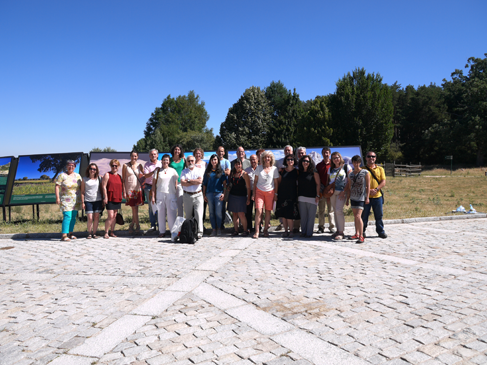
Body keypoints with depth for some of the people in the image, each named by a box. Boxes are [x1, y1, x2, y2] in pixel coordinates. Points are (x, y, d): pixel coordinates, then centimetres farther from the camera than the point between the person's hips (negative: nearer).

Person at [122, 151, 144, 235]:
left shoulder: (139, 166, 9)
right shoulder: (125, 165, 0)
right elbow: (123, 179, 0)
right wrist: (124, 191, -6)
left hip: (138, 188, 3)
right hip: (129, 189, -3)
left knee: (136, 208, 5)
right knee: (134, 209, -6)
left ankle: (131, 225, 21)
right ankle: (137, 226, 4)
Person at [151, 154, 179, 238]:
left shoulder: (173, 171, 8)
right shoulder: (158, 171, 8)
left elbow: (176, 184, 10)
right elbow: (154, 184, 7)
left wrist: (176, 195, 4)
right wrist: (153, 196, 0)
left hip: (171, 194, -1)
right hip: (160, 194, 1)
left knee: (171, 213, -3)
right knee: (160, 213, 3)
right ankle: (162, 231, 12)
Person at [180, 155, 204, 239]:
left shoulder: (199, 170, 6)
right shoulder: (184, 172, 9)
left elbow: (200, 181, -11)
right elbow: (182, 183, -7)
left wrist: (189, 180, -5)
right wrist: (195, 182, -8)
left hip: (198, 195, -2)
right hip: (187, 195, 2)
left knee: (198, 214, -7)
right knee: (188, 215, 5)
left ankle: (199, 232, -3)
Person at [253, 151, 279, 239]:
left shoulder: (274, 169, 4)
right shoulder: (259, 168, 5)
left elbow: (276, 182, 8)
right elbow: (255, 181, 8)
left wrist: (276, 194, 4)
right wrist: (254, 192, 3)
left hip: (270, 192, 1)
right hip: (259, 191, -1)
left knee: (268, 211, 3)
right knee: (258, 210, -11)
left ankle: (266, 230, 17)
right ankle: (256, 231, -6)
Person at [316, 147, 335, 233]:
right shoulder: (319, 165, 11)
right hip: (321, 190, 2)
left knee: (331, 209, 3)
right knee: (321, 209, 4)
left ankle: (332, 227, 10)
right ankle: (321, 227, 10)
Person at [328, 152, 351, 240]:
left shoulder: (346, 166, 1)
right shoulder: (331, 169, 14)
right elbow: (328, 181, 17)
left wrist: (344, 191, -12)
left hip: (342, 192, -5)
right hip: (332, 192, 5)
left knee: (339, 210, -15)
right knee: (335, 211, 5)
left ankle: (341, 232, -8)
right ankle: (338, 230, 13)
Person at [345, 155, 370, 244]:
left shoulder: (365, 173, -3)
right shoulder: (350, 174, 10)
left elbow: (368, 186, -4)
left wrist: (367, 197, -8)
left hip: (361, 198, -5)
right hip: (353, 197, 5)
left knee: (358, 216, -15)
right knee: (355, 216, 12)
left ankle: (361, 236, -11)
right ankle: (357, 234, 23)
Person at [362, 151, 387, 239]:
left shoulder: (380, 169, 10)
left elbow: (383, 182, 3)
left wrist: (376, 189, -13)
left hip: (377, 196, 2)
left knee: (379, 215, 8)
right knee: (364, 215, 3)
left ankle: (381, 231, 22)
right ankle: (362, 231, 16)